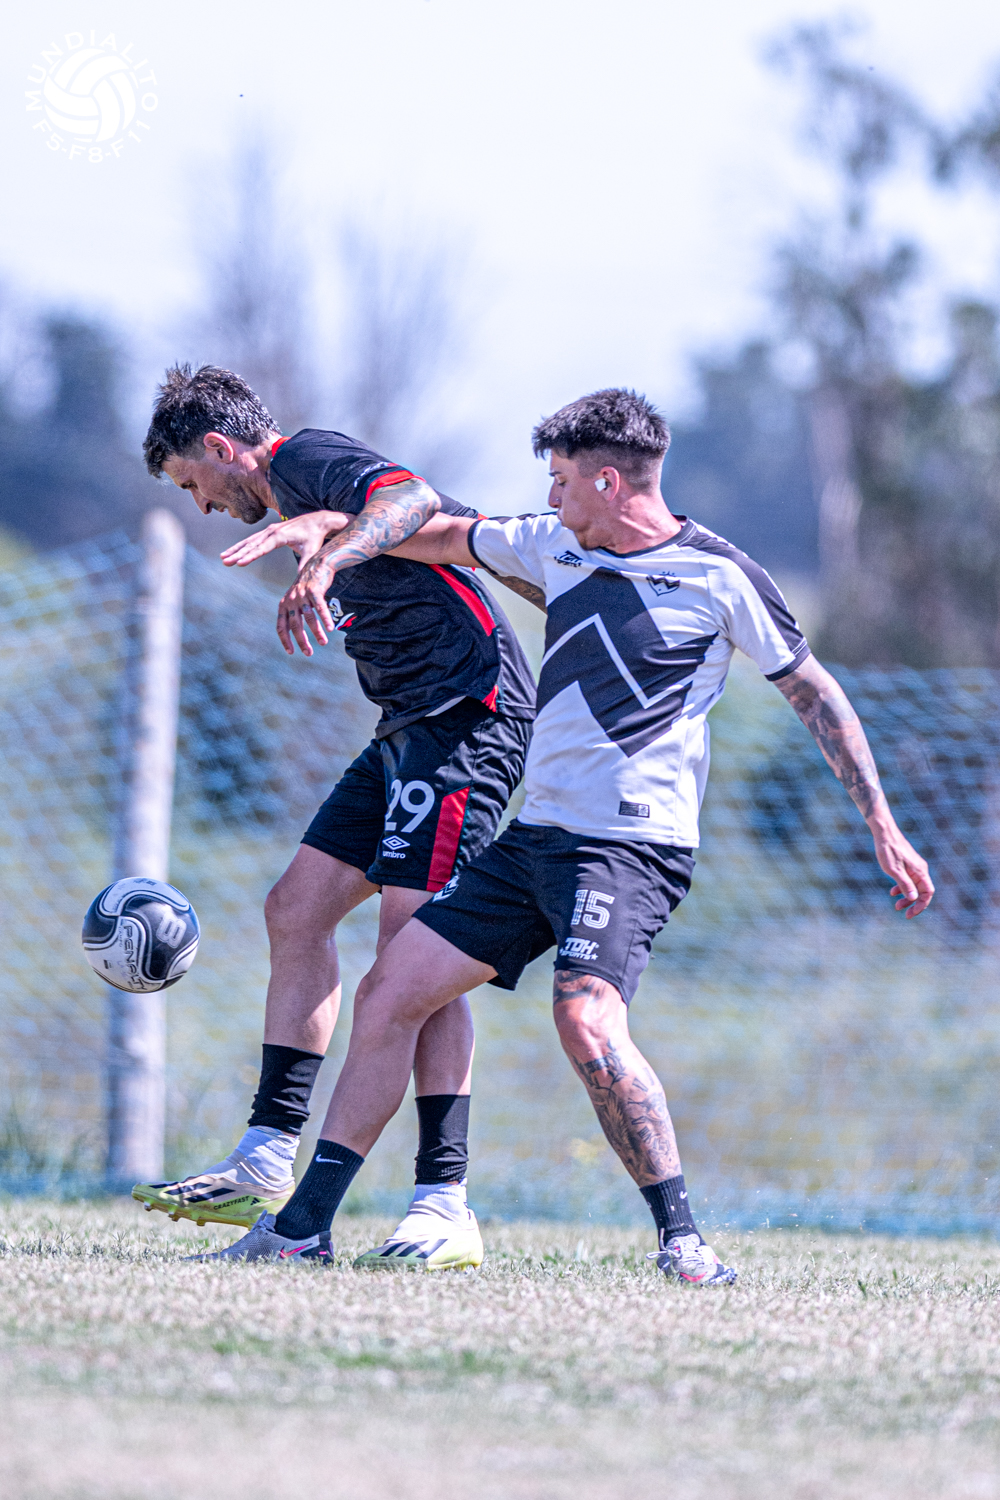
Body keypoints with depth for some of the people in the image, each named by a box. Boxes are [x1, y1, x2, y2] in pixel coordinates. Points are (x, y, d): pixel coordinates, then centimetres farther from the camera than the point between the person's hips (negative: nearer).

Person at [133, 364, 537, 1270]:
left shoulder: (305, 461, -8)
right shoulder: (303, 486, 22)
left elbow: (414, 498, -30)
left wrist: (331, 550, -47)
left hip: (468, 711, -11)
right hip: (416, 725, 11)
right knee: (297, 912, 8)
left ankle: (445, 1206, -18)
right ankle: (268, 1168, 11)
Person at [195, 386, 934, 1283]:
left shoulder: (719, 576, -6)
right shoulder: (555, 545, 11)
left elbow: (814, 693, 0)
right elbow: (445, 537, 28)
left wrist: (884, 830, -1)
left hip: (632, 843, -7)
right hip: (537, 835, 7)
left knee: (587, 1022, -30)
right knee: (392, 991, 3)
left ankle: (685, 1243, -23)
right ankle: (302, 1228, 9)